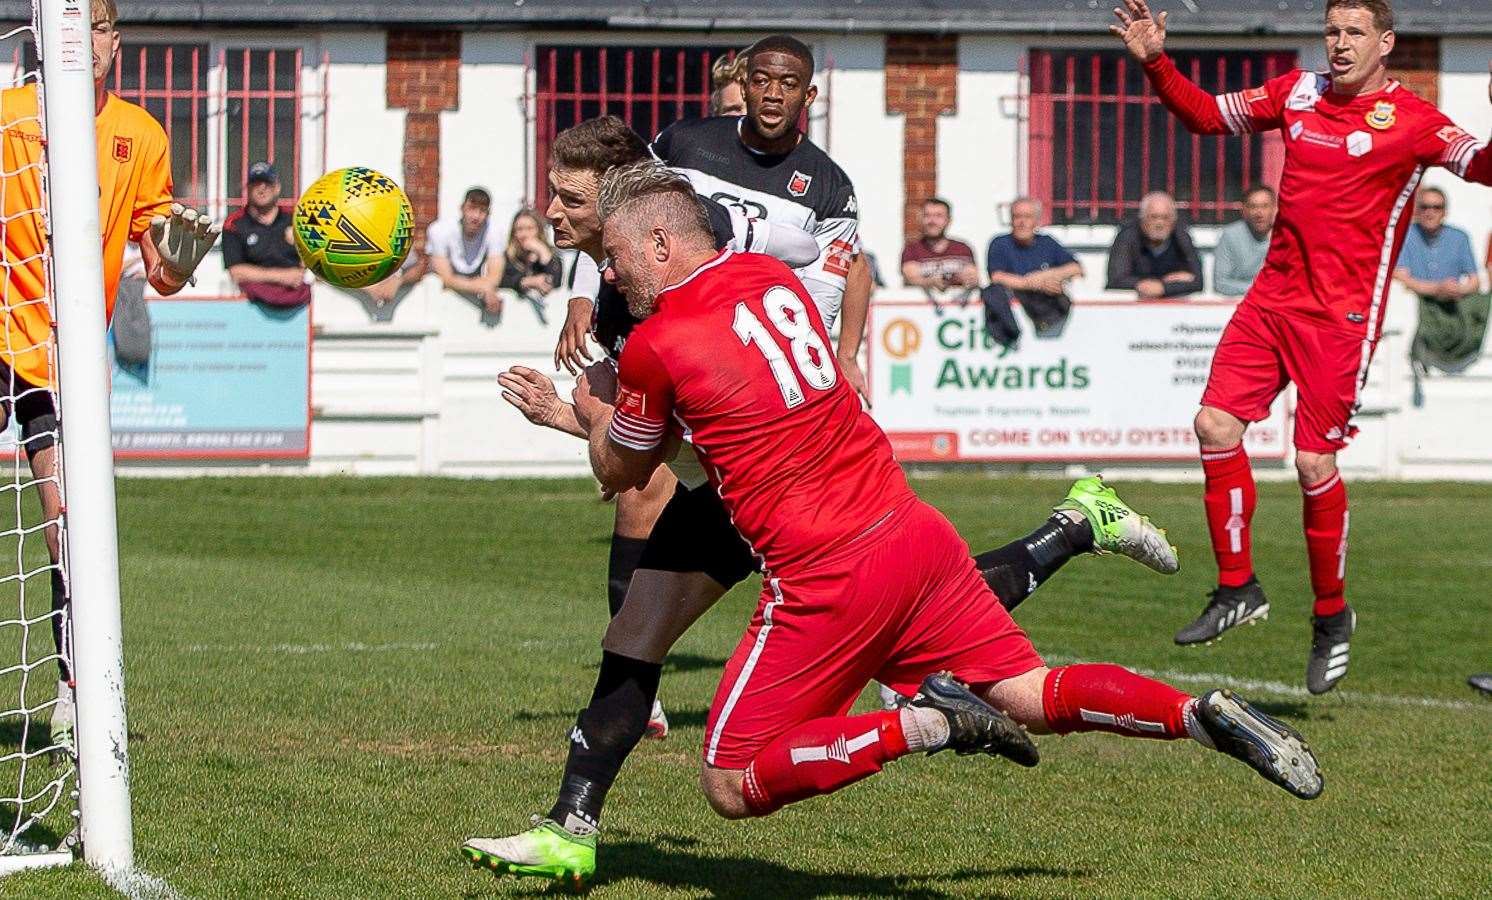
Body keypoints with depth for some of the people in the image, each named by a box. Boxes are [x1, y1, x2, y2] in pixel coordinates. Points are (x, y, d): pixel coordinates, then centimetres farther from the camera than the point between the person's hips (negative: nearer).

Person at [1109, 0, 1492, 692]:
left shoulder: (1409, 121, -8)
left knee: (1315, 463, -7)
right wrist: (1156, 63, 9)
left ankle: (1331, 616, 12)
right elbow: (1208, 115, 21)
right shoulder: (1298, 92, 9)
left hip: (1342, 315, -6)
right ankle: (1237, 589, 9)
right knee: (1216, 425, -4)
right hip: (1274, 294, 6)